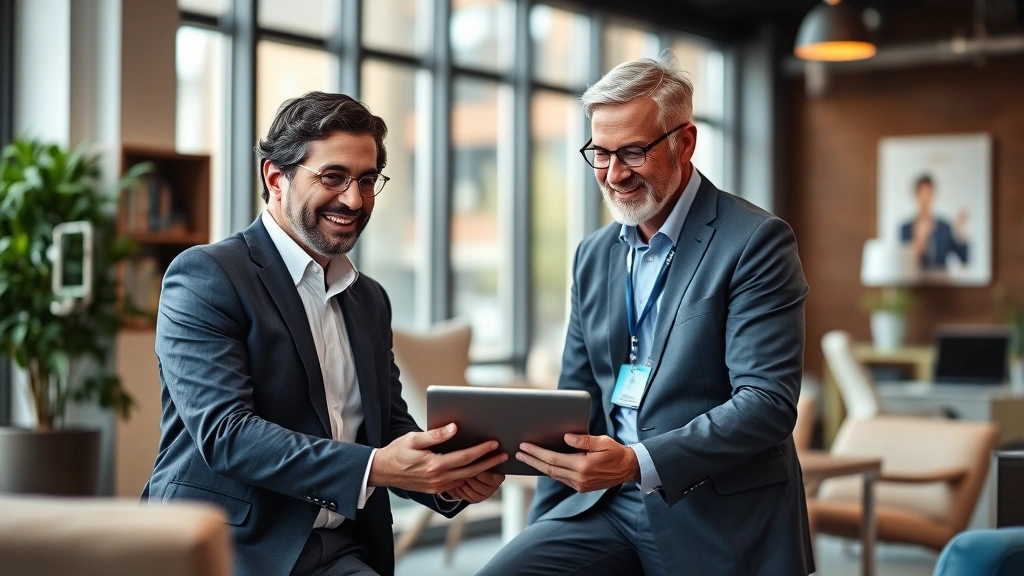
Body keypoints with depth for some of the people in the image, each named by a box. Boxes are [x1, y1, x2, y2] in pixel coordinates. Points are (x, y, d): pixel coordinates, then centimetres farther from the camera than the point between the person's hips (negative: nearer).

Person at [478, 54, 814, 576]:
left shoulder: (756, 241, -8)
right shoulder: (594, 254, 12)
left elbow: (767, 402, -16)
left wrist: (638, 462, -26)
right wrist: (543, 529, 8)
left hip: (721, 524, -4)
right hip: (605, 506, 4)